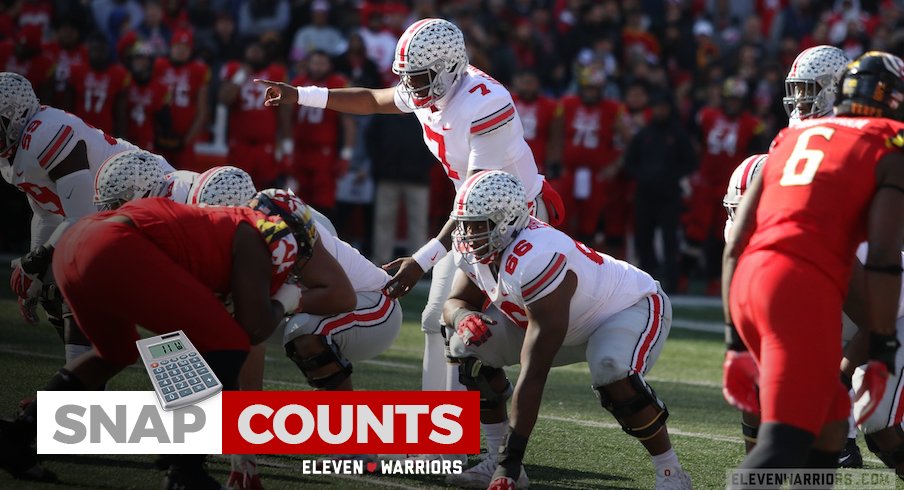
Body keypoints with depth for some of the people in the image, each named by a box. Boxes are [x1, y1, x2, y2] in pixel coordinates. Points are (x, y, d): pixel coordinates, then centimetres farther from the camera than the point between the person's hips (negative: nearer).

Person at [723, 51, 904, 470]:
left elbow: (736, 245, 19)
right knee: (784, 446, -10)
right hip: (805, 287, -7)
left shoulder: (791, 138, 24)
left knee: (829, 420, 22)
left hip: (748, 280, 7)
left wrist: (738, 341, 23)